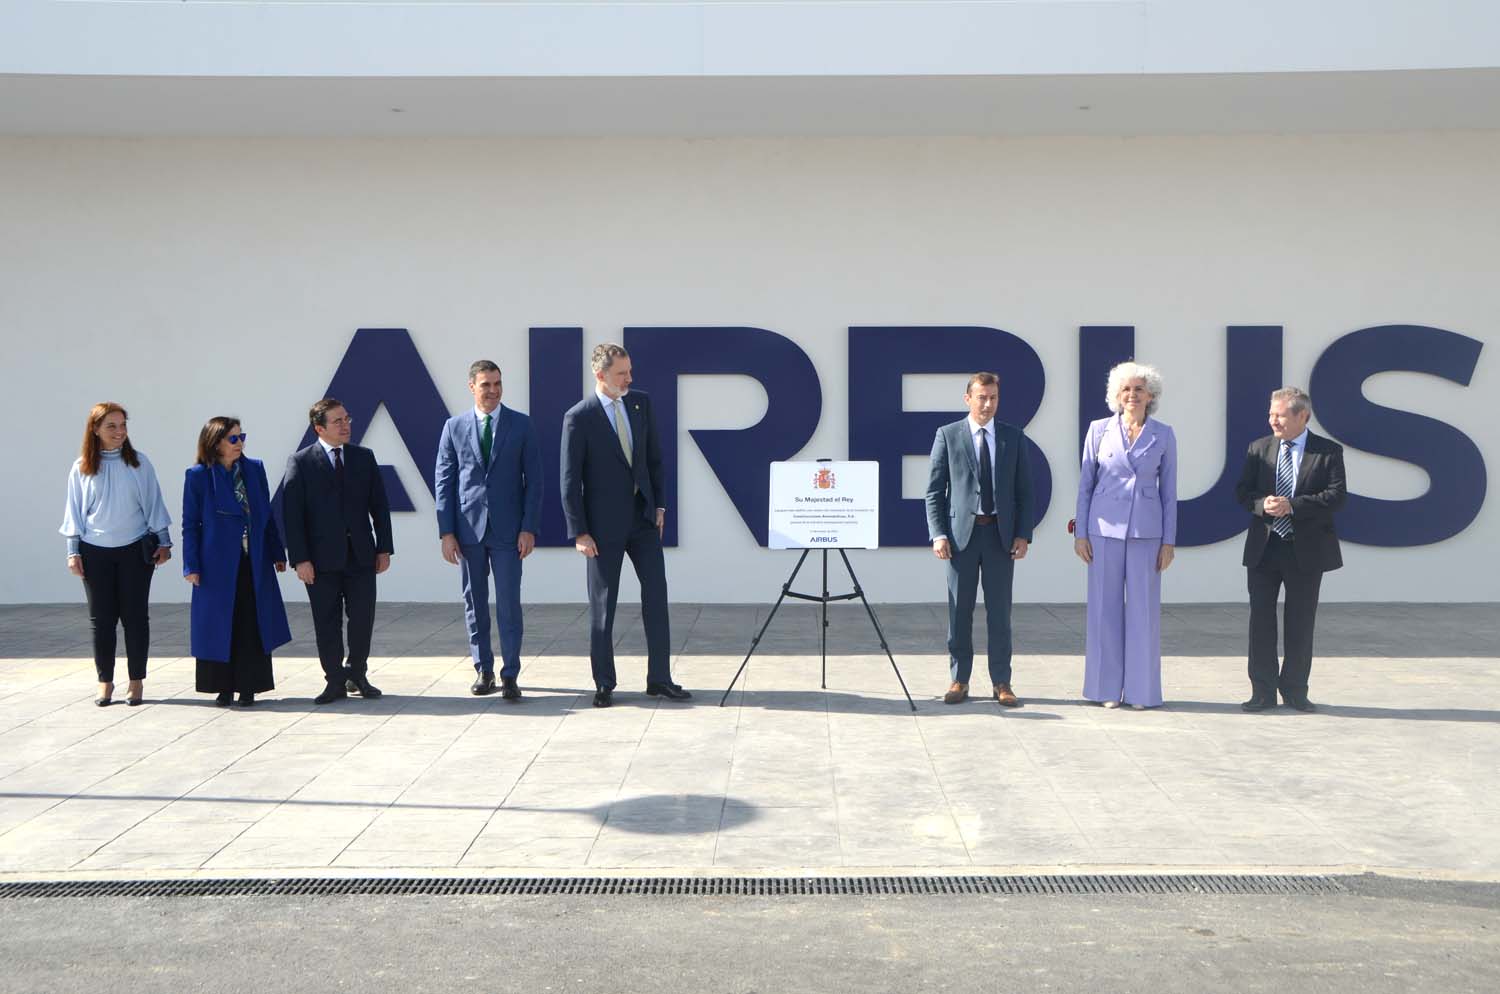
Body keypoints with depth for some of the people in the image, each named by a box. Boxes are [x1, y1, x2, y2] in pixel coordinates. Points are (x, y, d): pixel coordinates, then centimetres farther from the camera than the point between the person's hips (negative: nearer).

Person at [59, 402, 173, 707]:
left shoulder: (139, 463, 2)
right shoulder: (81, 468, 3)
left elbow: (153, 503, 6)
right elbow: (74, 511, 7)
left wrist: (163, 542, 3)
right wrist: (73, 551, 3)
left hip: (135, 550, 0)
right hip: (95, 552, 1)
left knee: (135, 616, 2)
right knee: (101, 619, 4)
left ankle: (137, 681, 11)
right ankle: (105, 681, 13)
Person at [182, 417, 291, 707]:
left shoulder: (255, 469, 7)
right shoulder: (198, 475, -3)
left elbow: (266, 514, 11)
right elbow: (190, 523, -2)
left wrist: (277, 553, 10)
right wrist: (191, 565, -6)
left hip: (254, 563, 3)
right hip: (218, 563, -3)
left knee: (253, 626, 3)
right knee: (220, 625, 4)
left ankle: (249, 687, 12)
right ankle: (224, 687, 15)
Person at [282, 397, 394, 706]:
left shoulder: (364, 457, 9)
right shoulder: (301, 462, -2)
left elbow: (379, 505, 10)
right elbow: (291, 514, -6)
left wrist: (384, 548, 4)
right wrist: (299, 559, -12)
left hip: (361, 555, 3)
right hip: (322, 558, -3)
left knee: (362, 619, 4)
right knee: (327, 623, 4)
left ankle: (357, 675, 21)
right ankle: (335, 682, 15)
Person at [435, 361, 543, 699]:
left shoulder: (522, 425, 3)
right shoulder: (454, 427, 6)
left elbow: (533, 480, 1)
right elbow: (445, 481, 5)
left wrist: (529, 528, -6)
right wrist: (446, 531, -2)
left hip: (507, 529, -2)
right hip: (468, 528, 2)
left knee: (508, 602, -4)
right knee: (474, 602, 8)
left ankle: (510, 675, 2)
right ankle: (483, 670, 18)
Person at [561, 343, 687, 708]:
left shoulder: (641, 403, 4)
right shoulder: (578, 417, -11)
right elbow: (570, 479, -10)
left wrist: (659, 505, 6)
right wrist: (579, 532, -12)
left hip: (643, 517, 5)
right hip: (604, 524, -4)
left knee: (656, 595, 3)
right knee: (602, 605, 4)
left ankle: (659, 679, 11)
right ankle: (604, 685, 14)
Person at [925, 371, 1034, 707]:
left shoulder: (1013, 437, 8)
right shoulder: (947, 436, 3)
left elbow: (1023, 490, 8)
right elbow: (934, 491, 1)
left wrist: (1023, 535, -1)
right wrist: (938, 534, -8)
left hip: (1001, 534, 1)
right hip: (962, 533, -1)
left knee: (999, 612, 5)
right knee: (959, 612, 4)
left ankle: (1002, 683, 12)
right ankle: (959, 680, 13)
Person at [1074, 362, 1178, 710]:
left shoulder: (1164, 436, 4)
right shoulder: (1099, 430, 2)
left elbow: (1169, 490, 6)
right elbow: (1085, 484, 5)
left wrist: (1169, 541, 1)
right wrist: (1080, 533, 0)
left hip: (1146, 531, 0)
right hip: (1105, 528, 0)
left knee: (1144, 609, 2)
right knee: (1105, 608, 2)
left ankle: (1141, 690, 11)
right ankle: (1107, 687, 12)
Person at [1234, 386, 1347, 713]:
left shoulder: (1329, 452, -1)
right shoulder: (1259, 448, 8)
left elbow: (1337, 496, -10)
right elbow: (1242, 491, 5)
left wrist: (1293, 506, -20)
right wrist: (1262, 504, -16)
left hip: (1306, 550, -2)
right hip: (1264, 548, 2)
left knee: (1300, 623, 6)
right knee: (1261, 619, 3)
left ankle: (1295, 691, 17)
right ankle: (1263, 691, 11)